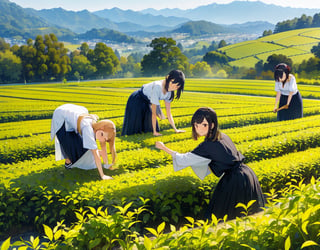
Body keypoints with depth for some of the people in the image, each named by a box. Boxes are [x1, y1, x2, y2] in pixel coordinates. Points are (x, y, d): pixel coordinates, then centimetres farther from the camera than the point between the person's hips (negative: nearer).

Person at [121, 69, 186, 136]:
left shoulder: (169, 91, -13)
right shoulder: (157, 86, -36)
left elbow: (168, 113, -5)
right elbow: (153, 112, -31)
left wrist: (175, 130, -7)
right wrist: (154, 132, -26)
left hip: (147, 103, 7)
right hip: (136, 101, -7)